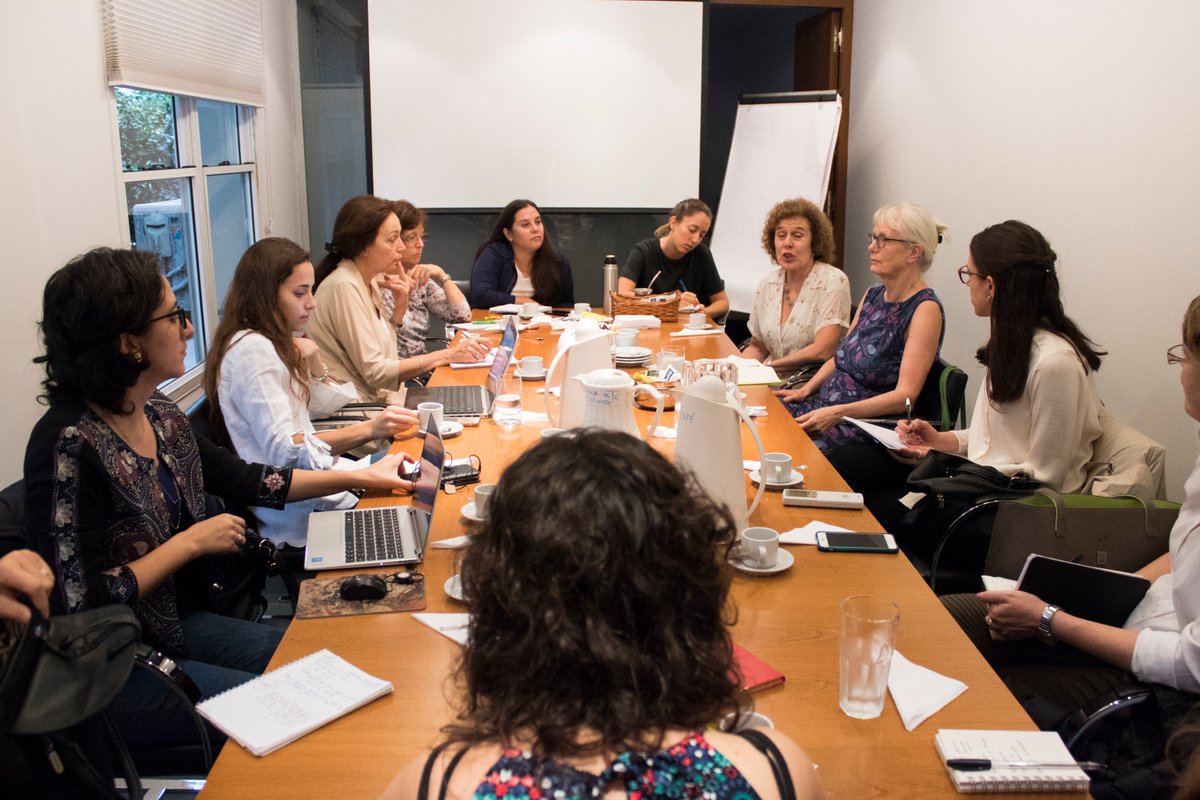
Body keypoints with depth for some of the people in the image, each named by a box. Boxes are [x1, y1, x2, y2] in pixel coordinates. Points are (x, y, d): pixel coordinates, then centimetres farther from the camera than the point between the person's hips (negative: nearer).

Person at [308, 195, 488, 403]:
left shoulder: (370, 282, 10)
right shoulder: (344, 287, -16)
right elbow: (374, 371, -18)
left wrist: (400, 307, -2)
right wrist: (446, 356, -18)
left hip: (376, 398, 8)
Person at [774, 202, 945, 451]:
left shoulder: (925, 309, -12)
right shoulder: (873, 295, 13)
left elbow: (905, 395, -19)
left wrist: (837, 413, -27)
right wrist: (806, 390, 5)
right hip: (825, 408, 8)